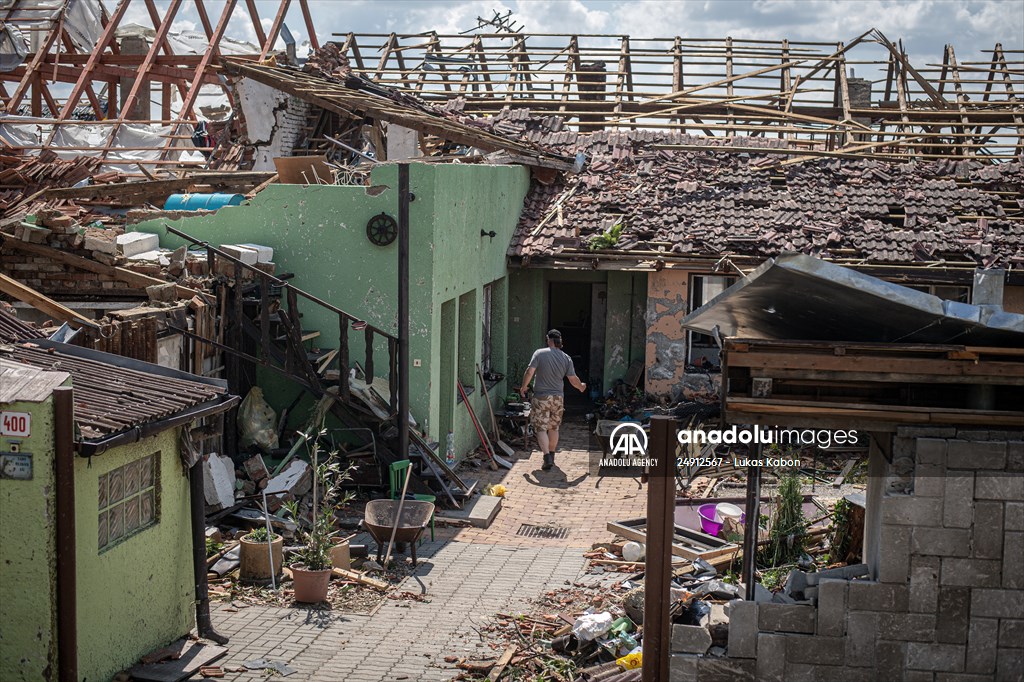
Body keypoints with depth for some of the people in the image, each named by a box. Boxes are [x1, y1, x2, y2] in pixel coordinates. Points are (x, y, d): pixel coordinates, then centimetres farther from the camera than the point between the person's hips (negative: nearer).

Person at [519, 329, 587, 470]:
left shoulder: (539, 353, -8)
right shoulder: (566, 358, 0)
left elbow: (530, 372, -13)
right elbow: (573, 379, 3)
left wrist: (523, 387, 3)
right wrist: (581, 387, 24)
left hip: (541, 397, -3)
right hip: (558, 398, 4)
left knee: (541, 428, -2)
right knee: (554, 428, 18)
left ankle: (547, 457, -16)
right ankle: (551, 456, 29)